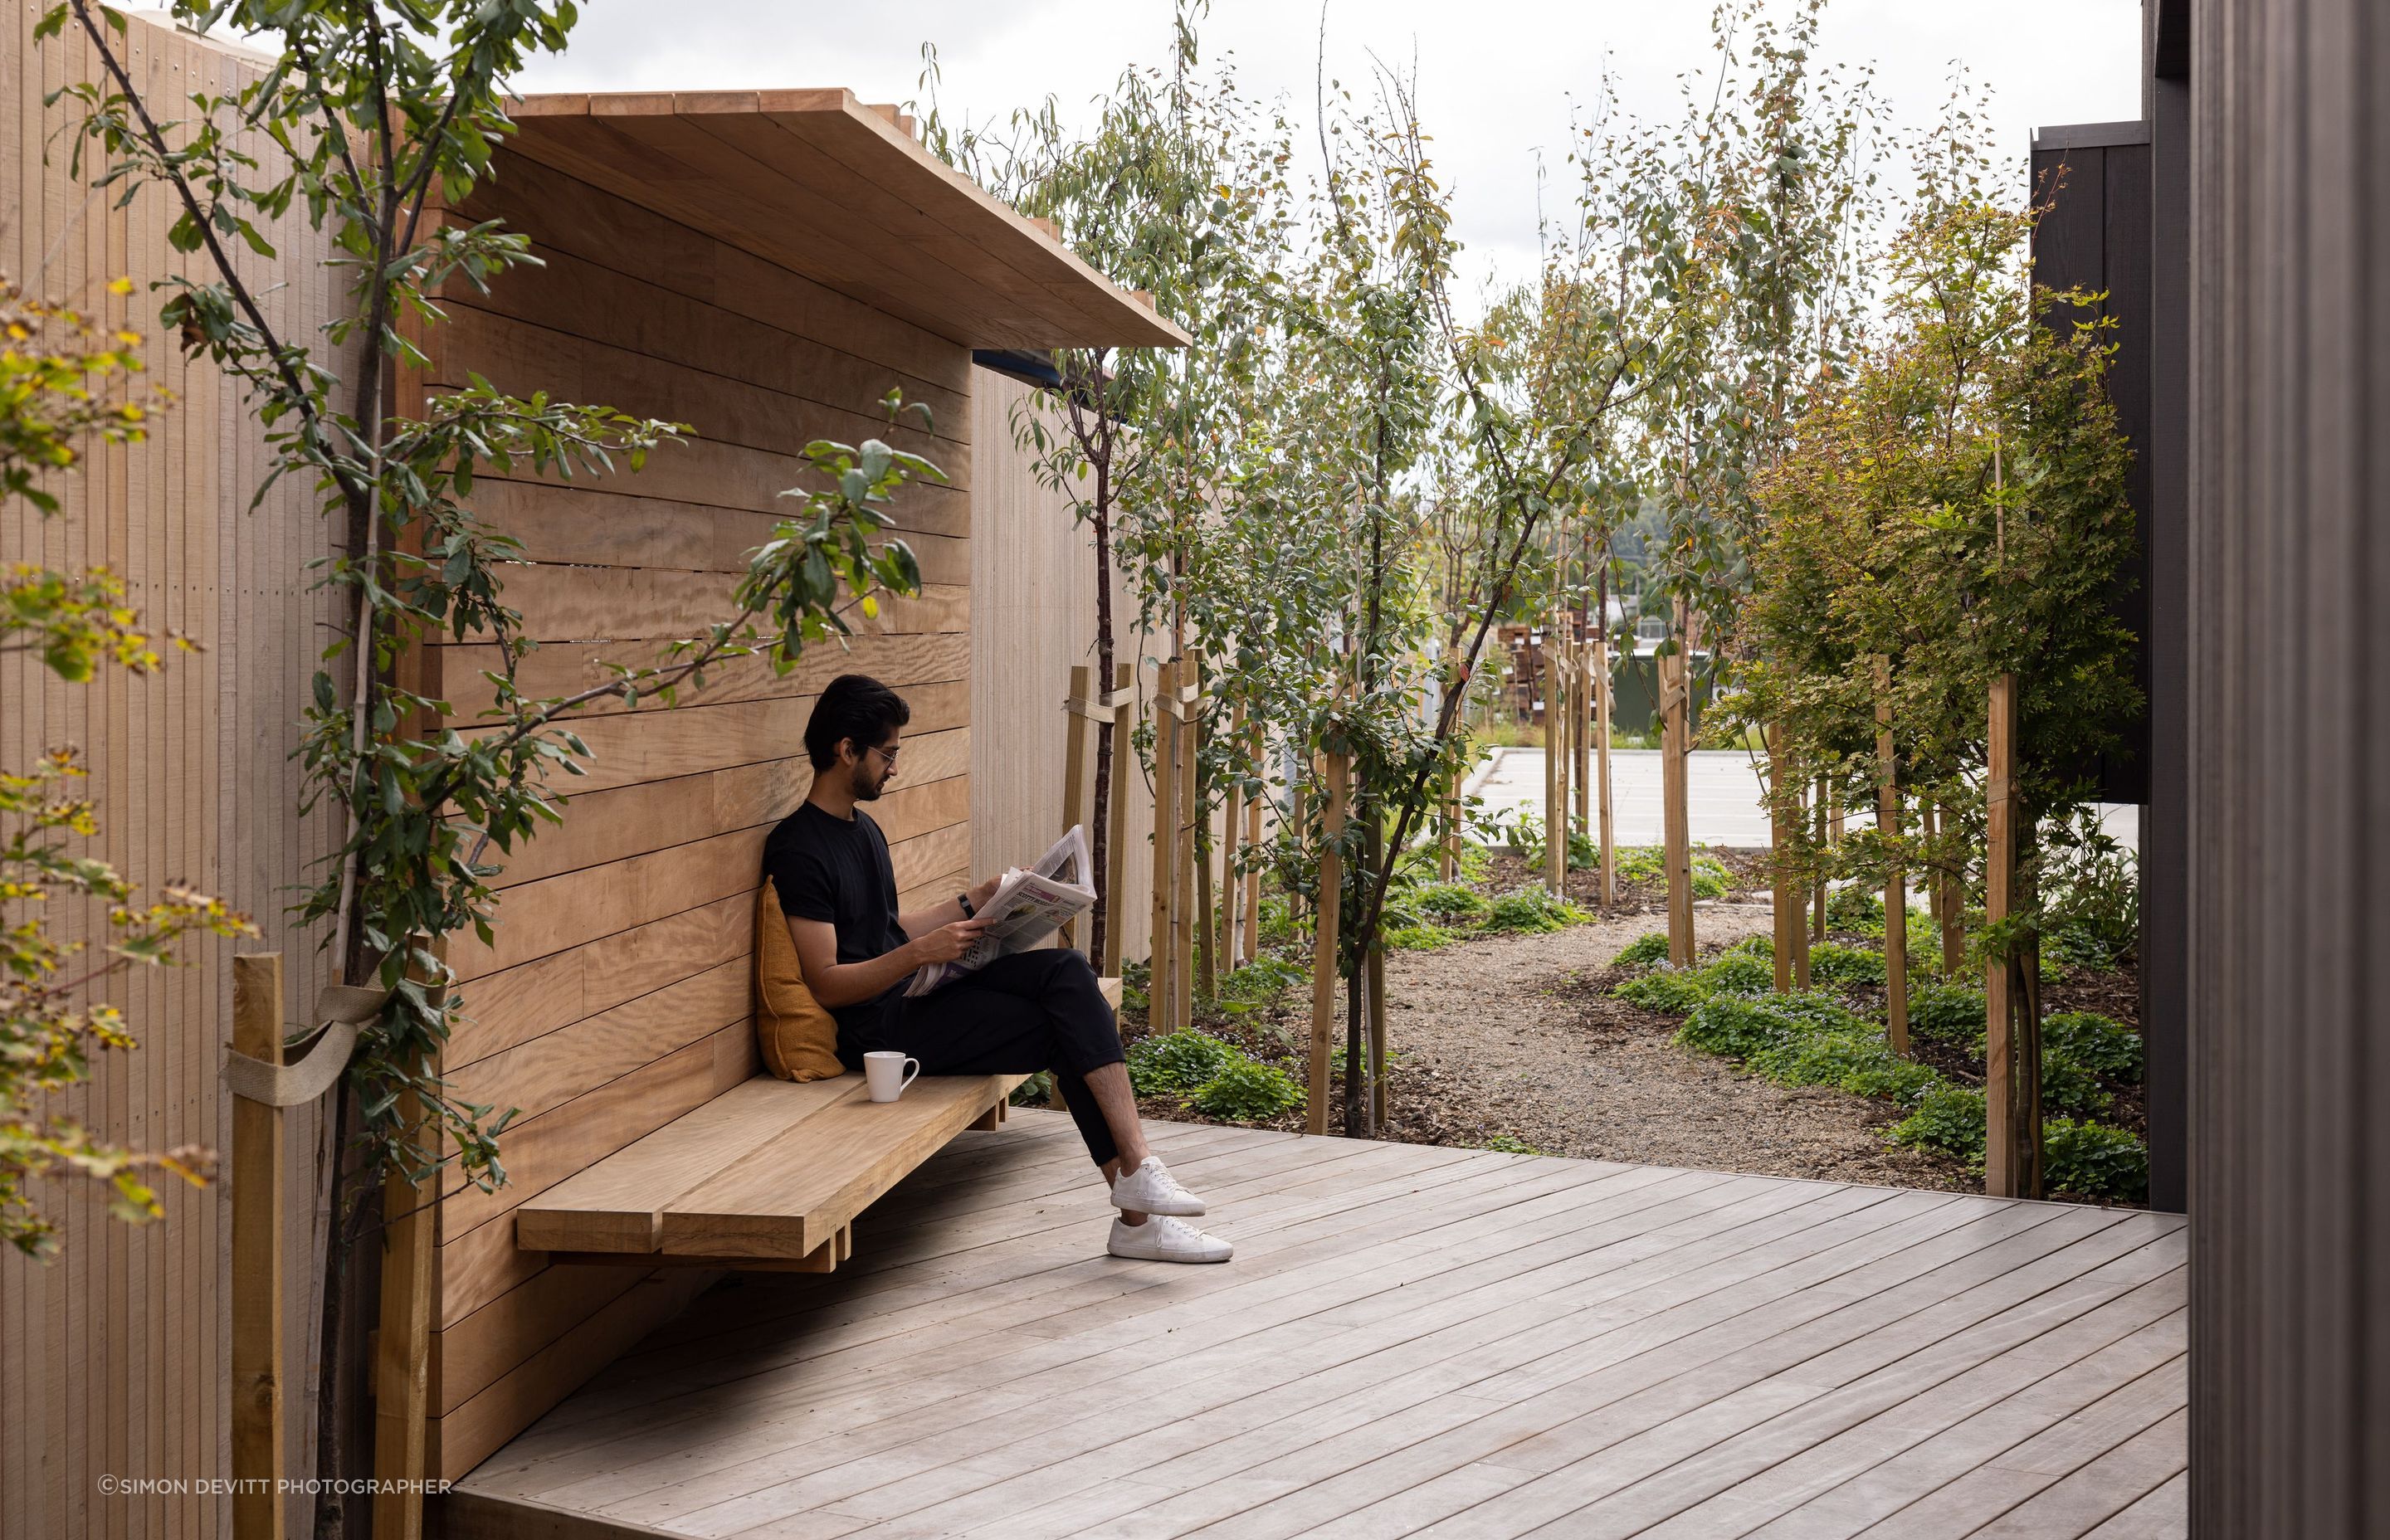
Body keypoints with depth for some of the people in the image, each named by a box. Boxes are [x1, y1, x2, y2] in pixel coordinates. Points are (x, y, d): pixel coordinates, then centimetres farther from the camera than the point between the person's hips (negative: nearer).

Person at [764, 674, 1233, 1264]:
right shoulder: (799, 851, -14)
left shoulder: (862, 827, 18)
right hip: (882, 1026, -9)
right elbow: (827, 984, -18)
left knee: (1066, 969, -14)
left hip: (918, 991, 9)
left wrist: (975, 900, 16)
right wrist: (922, 952, -28)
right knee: (1069, 1032, -17)